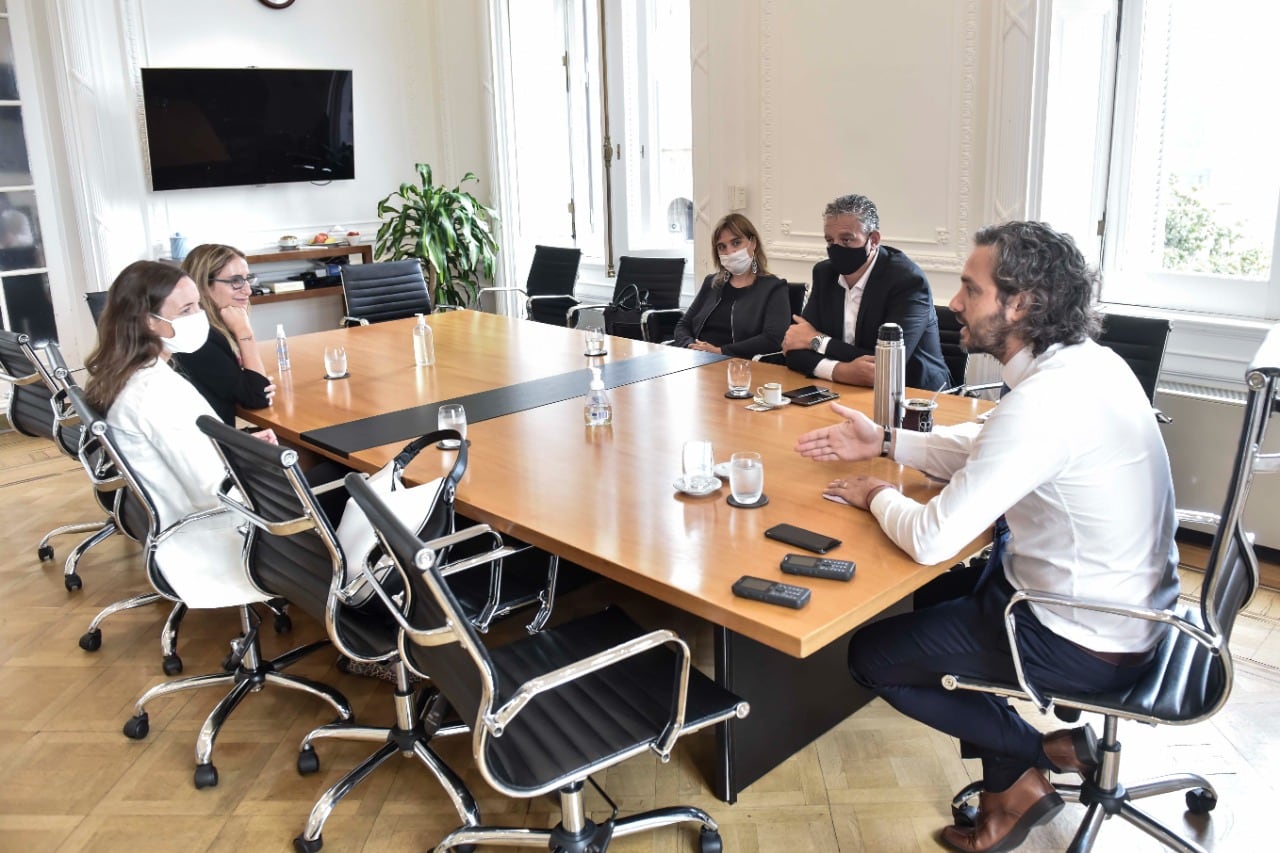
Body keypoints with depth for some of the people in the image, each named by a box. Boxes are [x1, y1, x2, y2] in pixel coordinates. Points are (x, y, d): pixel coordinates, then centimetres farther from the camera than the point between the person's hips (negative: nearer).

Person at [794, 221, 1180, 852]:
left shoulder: (1043, 400, -31)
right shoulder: (1084, 360, -1)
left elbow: (931, 539, -28)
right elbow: (983, 448, 14)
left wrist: (878, 496, -8)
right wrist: (884, 441, 7)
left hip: (1085, 644, -9)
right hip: (1130, 603, 9)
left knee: (870, 655, 3)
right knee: (938, 594, 27)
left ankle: (1041, 746, 15)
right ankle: (1036, 743, 21)